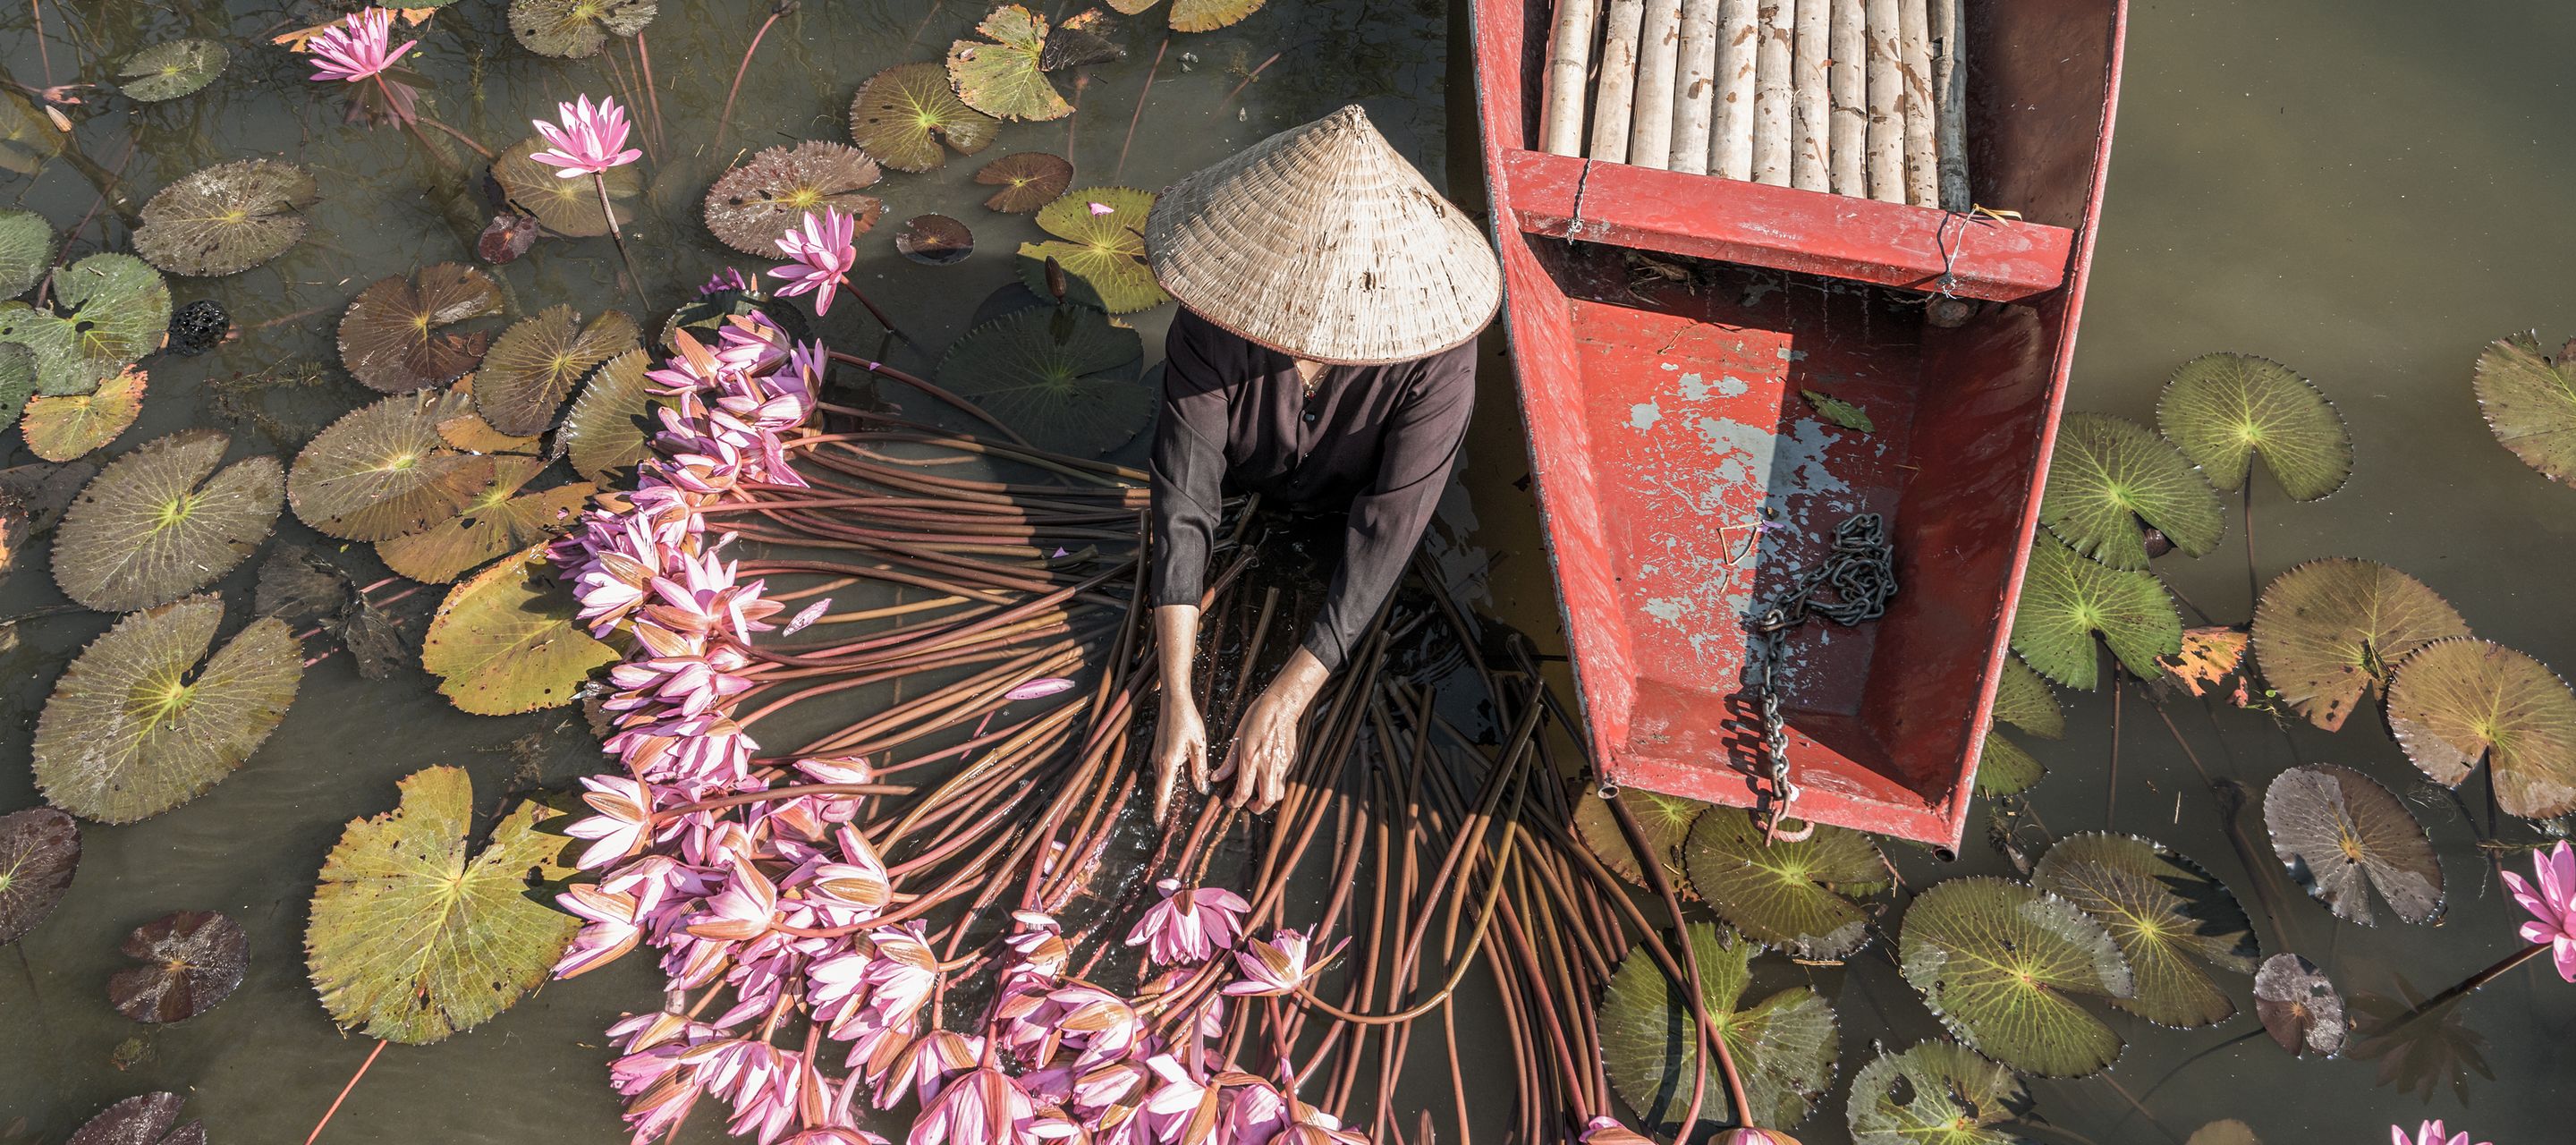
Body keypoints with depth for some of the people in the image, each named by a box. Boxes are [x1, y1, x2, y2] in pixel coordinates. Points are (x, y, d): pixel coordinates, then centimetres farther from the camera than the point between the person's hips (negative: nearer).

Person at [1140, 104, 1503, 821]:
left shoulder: (1436, 358, -40)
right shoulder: (1212, 326, -37)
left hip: (1345, 503, -1)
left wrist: (1286, 700, -41)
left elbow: (1386, 532, -38)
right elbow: (1182, 499, -37)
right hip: (1244, 485, 1)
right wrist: (1176, 700, -43)